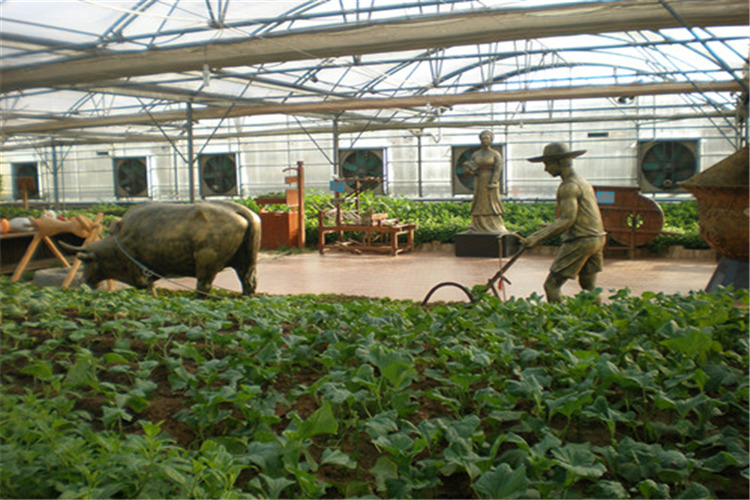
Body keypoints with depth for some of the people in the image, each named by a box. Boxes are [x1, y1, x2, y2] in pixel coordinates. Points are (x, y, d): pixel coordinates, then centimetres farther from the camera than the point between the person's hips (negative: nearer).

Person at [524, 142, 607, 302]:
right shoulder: (583, 182, 17)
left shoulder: (569, 186, -13)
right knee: (588, 287, 18)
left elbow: (567, 220, -22)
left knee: (551, 285, -6)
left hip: (580, 241, -10)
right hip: (597, 238, 10)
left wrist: (539, 237, -23)